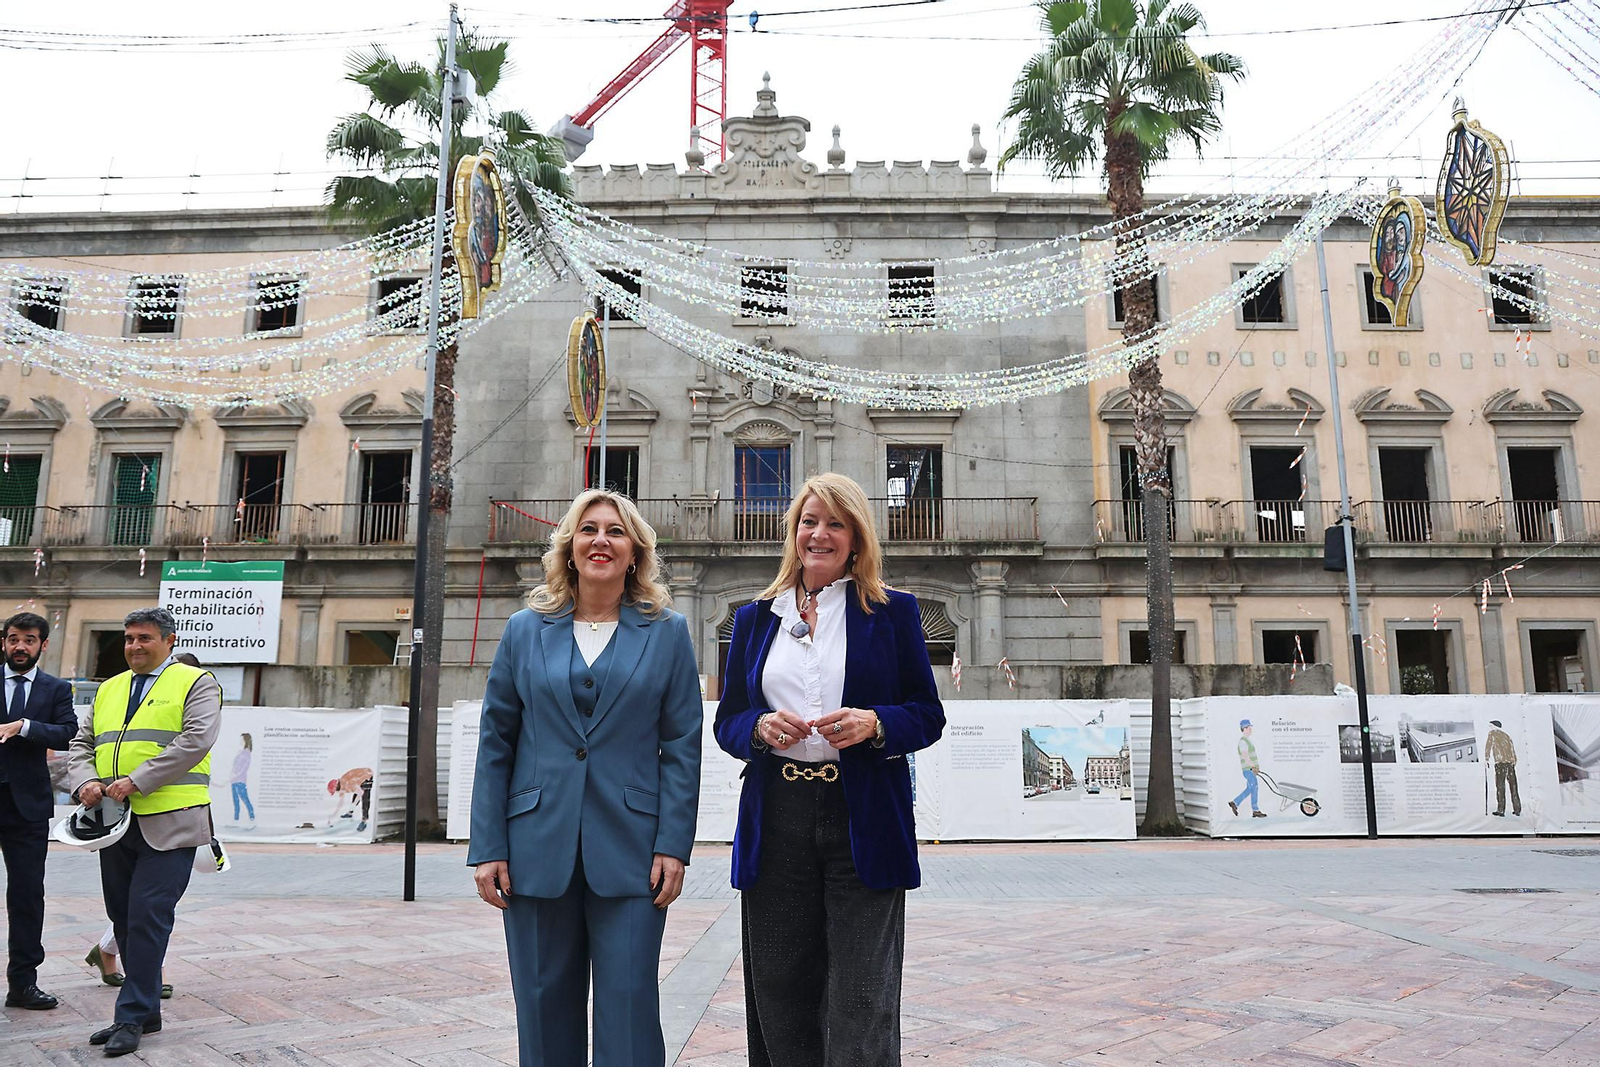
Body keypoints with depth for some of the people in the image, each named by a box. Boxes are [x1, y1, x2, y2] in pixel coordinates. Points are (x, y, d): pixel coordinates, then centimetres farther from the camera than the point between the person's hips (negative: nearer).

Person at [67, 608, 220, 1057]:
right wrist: (85, 781, -3)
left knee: (147, 917, -9)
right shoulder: (109, 689, 19)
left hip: (168, 825, -7)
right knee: (123, 919, 12)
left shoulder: (195, 683, -2)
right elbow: (82, 743, 19)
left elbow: (195, 741, -14)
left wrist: (137, 782, -19)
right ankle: (146, 1010, 23)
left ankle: (132, 1016, 0)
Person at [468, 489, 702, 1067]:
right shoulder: (526, 630, 8)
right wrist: (488, 848, 0)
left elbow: (682, 747, 1)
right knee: (544, 1006, 9)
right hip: (539, 848, 2)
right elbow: (495, 744, 7)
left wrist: (673, 846, -7)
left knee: (629, 1003, -1)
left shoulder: (667, 632, 4)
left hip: (629, 852, -1)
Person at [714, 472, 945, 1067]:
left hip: (865, 821, -2)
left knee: (861, 1002, -3)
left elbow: (928, 714, 6)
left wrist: (874, 724, -13)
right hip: (775, 821, 3)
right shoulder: (755, 618, 14)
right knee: (782, 992, 8)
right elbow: (726, 721, 14)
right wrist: (760, 727, -8)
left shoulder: (892, 612, 7)